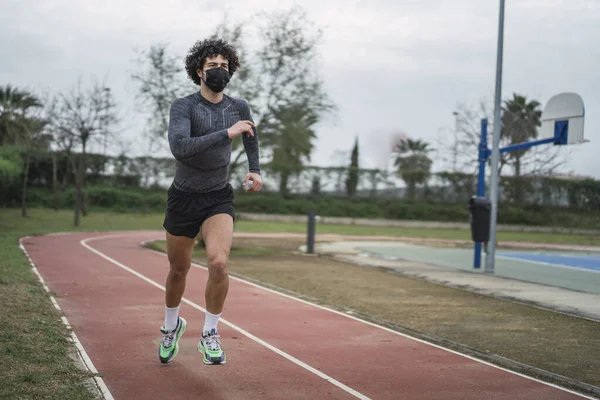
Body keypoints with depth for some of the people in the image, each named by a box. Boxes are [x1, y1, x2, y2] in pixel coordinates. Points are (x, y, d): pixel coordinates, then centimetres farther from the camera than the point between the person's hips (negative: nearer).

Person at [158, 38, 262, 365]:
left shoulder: (239, 107, 0)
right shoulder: (183, 106, -14)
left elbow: (251, 135, 23)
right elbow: (179, 148, -33)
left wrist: (254, 170, 9)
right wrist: (227, 133, -34)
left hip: (219, 198, 2)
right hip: (183, 199, -1)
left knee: (219, 263, -22)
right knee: (178, 270, 13)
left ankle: (210, 334, -3)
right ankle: (172, 325, 41)